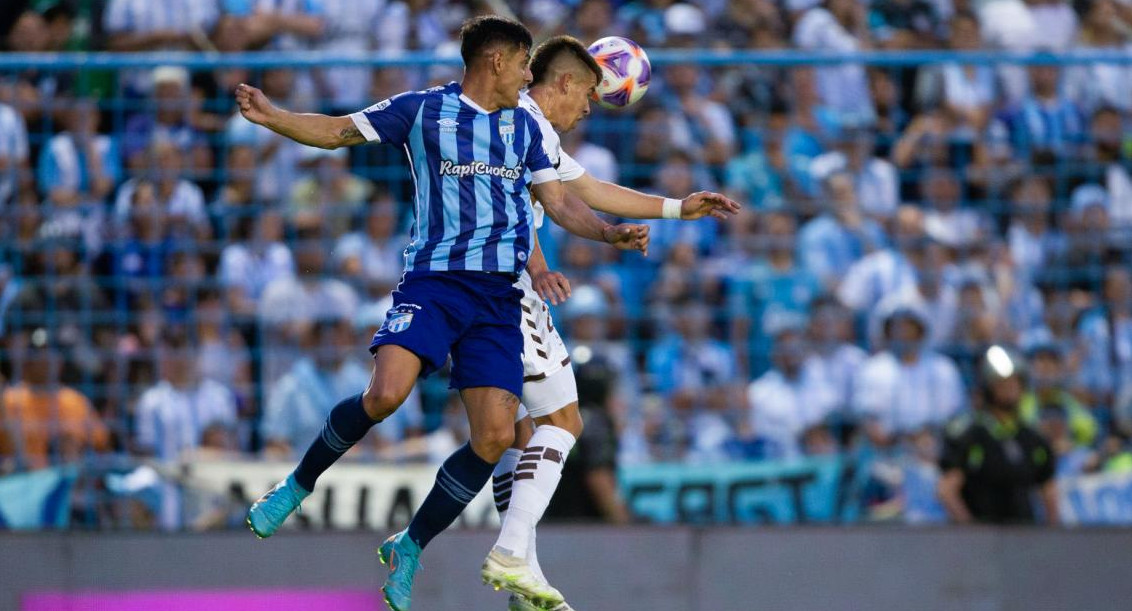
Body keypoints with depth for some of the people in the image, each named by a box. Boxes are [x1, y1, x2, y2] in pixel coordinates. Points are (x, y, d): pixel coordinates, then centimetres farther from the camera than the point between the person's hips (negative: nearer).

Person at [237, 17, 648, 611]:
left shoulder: (524, 125, 16)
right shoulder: (423, 109, 4)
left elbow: (559, 204, 19)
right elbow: (336, 131, 7)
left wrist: (611, 233, 2)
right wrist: (271, 116, -8)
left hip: (499, 295, 4)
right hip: (433, 280, -4)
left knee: (495, 436, -8)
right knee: (386, 393, -27)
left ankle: (409, 548, 11)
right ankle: (299, 484, -1)